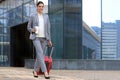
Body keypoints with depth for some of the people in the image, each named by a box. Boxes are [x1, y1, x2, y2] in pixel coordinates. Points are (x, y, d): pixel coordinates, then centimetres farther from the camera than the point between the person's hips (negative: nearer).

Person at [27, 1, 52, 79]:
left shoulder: (46, 16, 9)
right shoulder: (33, 16, 1)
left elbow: (48, 28, 9)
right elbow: (28, 27, 6)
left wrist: (49, 40, 5)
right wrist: (33, 30, -17)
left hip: (43, 38, 4)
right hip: (36, 37, -4)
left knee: (39, 54, 7)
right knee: (40, 53, -20)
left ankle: (35, 70, 27)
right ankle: (45, 72, -27)